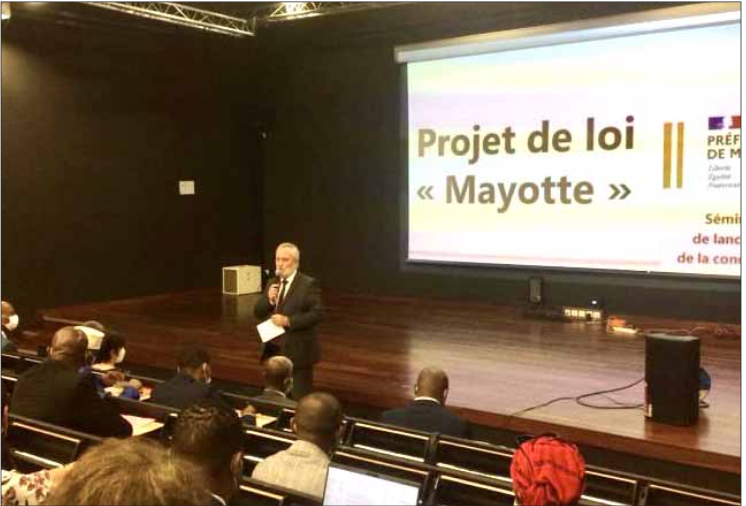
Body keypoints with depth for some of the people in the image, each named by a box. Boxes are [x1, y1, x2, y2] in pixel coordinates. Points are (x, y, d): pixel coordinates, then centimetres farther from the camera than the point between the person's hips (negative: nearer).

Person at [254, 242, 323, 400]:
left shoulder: (308, 284, -9)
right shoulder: (272, 284, 11)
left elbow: (318, 314, -17)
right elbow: (258, 313, 9)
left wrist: (288, 321, -23)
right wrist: (268, 300, -11)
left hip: (298, 351, -6)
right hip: (273, 350, 6)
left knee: (300, 399, 0)